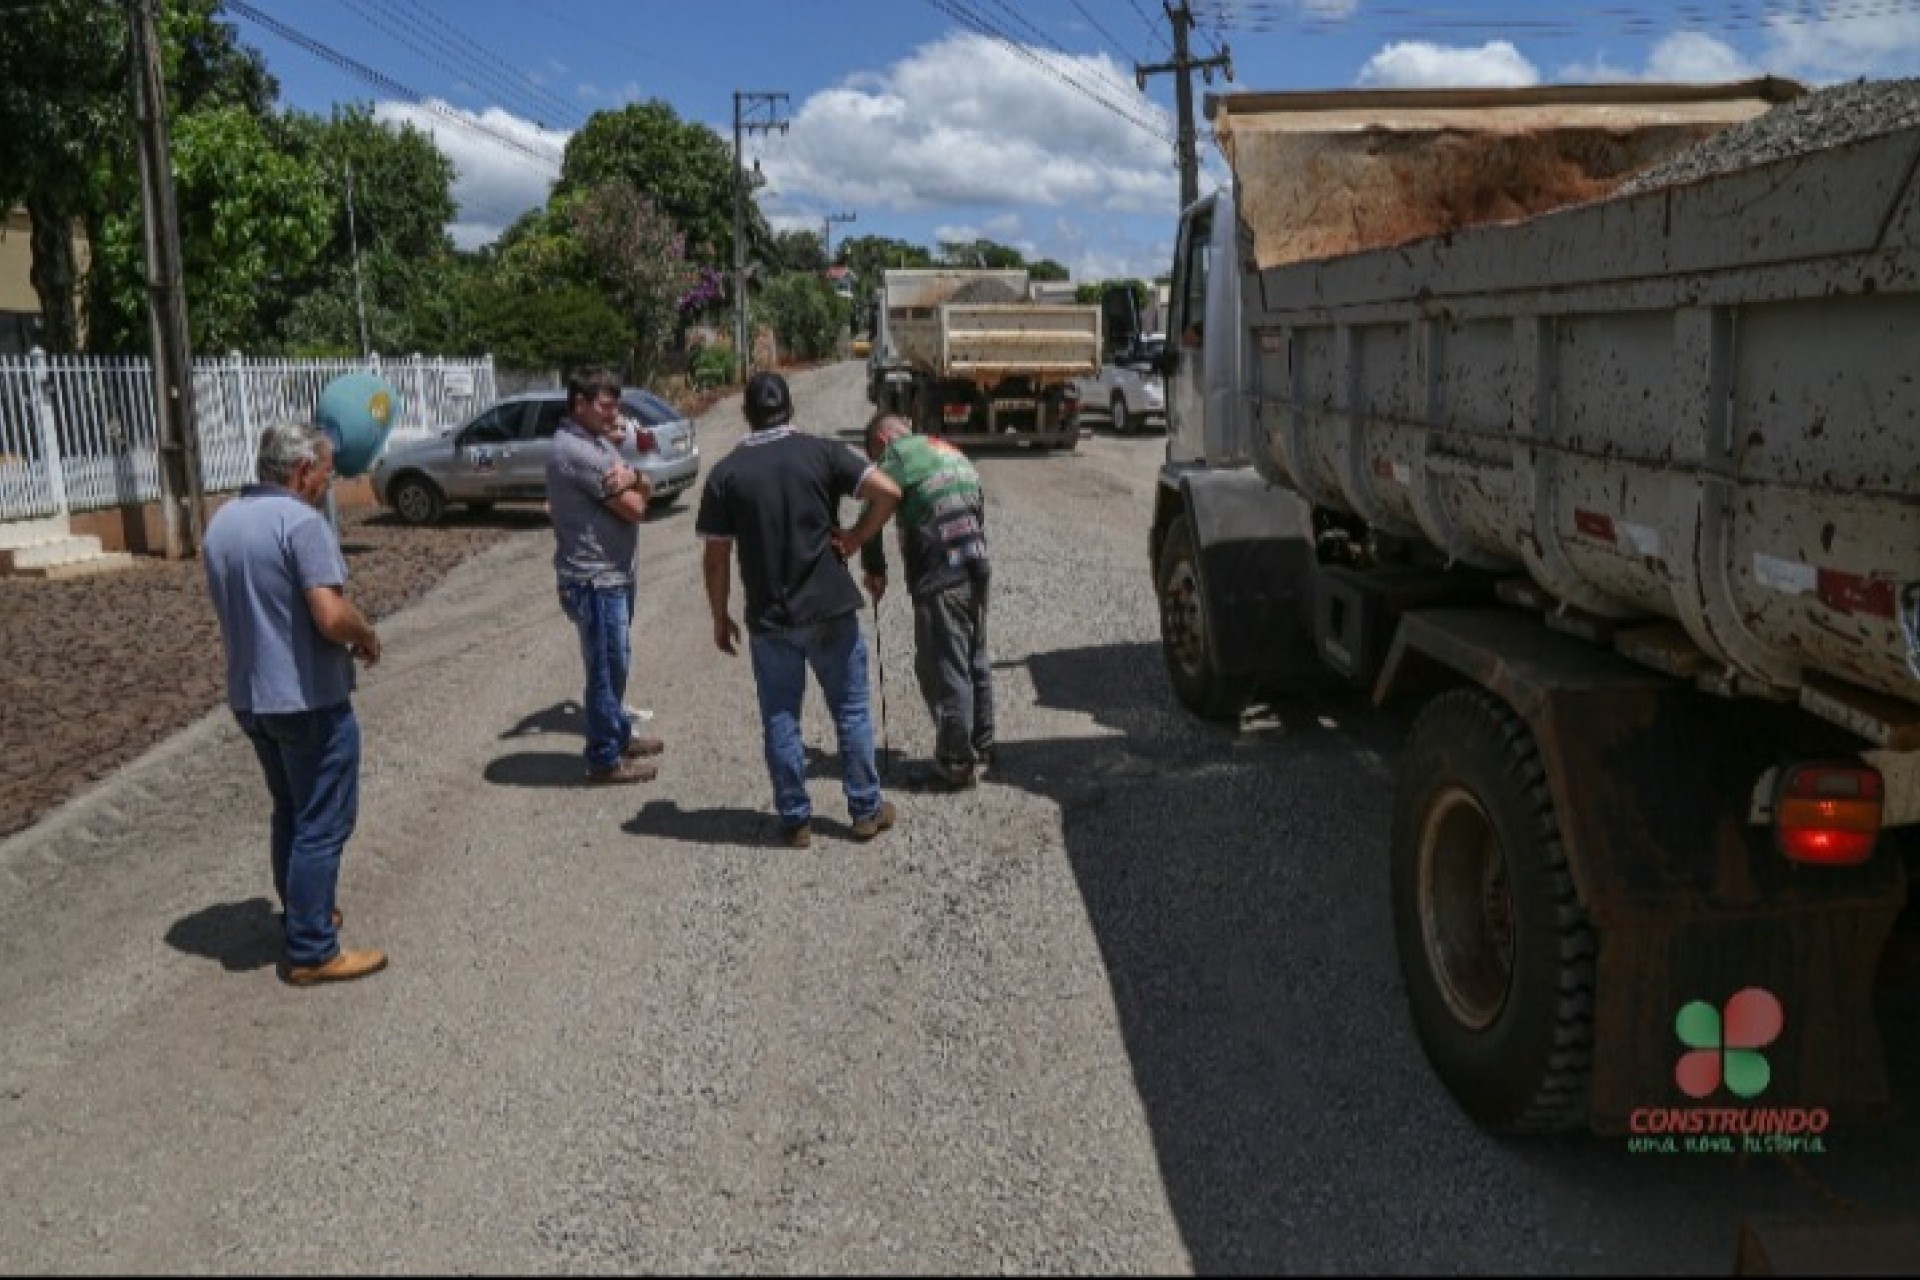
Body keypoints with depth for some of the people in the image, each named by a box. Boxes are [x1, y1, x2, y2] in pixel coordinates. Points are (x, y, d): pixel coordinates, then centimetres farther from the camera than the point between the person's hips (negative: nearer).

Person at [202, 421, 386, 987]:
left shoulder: (220, 522, 8)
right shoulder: (301, 522, -19)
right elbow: (332, 616, -27)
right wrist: (368, 638, -6)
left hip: (249, 696, 8)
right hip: (310, 700, -8)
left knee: (290, 812, 23)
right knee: (322, 825, 1)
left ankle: (301, 913, 36)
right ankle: (312, 952, 6)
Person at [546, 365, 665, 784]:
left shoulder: (598, 441, 11)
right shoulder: (576, 450, -21)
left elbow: (646, 491, 6)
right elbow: (634, 508, -21)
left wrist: (633, 479, -16)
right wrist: (633, 489, 1)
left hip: (613, 573, 10)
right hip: (594, 580, -10)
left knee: (615, 664, 21)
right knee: (606, 668, 0)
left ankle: (619, 735, 36)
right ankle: (605, 759, 10)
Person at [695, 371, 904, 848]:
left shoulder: (726, 473, -1)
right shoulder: (821, 452, -2)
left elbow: (716, 558, -1)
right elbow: (888, 493, -12)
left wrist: (720, 617, 10)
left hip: (769, 618, 0)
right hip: (831, 609, 0)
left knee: (780, 720, 11)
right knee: (851, 710, 13)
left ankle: (796, 819, 17)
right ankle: (866, 809, 20)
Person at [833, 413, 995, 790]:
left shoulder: (898, 455, -3)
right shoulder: (951, 452, 21)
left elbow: (872, 518, -9)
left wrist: (874, 571, 3)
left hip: (939, 579, -8)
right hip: (976, 569, 8)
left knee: (943, 670, -1)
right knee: (975, 661, 19)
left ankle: (957, 764, 5)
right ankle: (981, 748, 30)